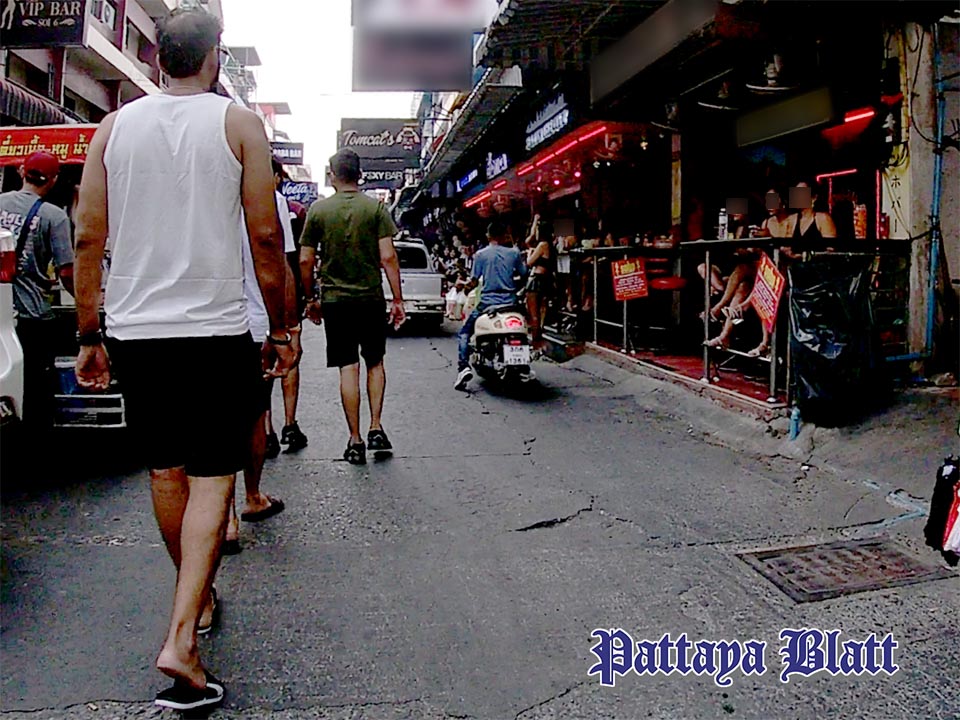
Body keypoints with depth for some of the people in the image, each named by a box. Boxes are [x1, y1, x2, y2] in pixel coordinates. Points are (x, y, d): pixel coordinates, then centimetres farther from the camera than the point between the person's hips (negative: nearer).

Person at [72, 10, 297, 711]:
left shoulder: (115, 126, 9)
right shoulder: (239, 123, 0)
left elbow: (88, 238, 6)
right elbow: (265, 237, -4)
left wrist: (88, 336, 12)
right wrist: (281, 328, 4)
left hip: (135, 330, 4)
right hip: (214, 329, -4)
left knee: (165, 470, 16)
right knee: (211, 477, 0)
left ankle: (198, 596, 35)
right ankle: (182, 636, -10)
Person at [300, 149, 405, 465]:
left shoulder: (318, 209, 1)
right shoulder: (375, 207, -1)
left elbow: (305, 260, 1)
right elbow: (388, 256, -7)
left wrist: (310, 298, 13)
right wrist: (398, 300, -2)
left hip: (334, 300, 0)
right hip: (371, 298, 0)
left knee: (348, 369, 3)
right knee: (375, 363, 15)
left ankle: (355, 441, 5)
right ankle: (376, 429, 9)